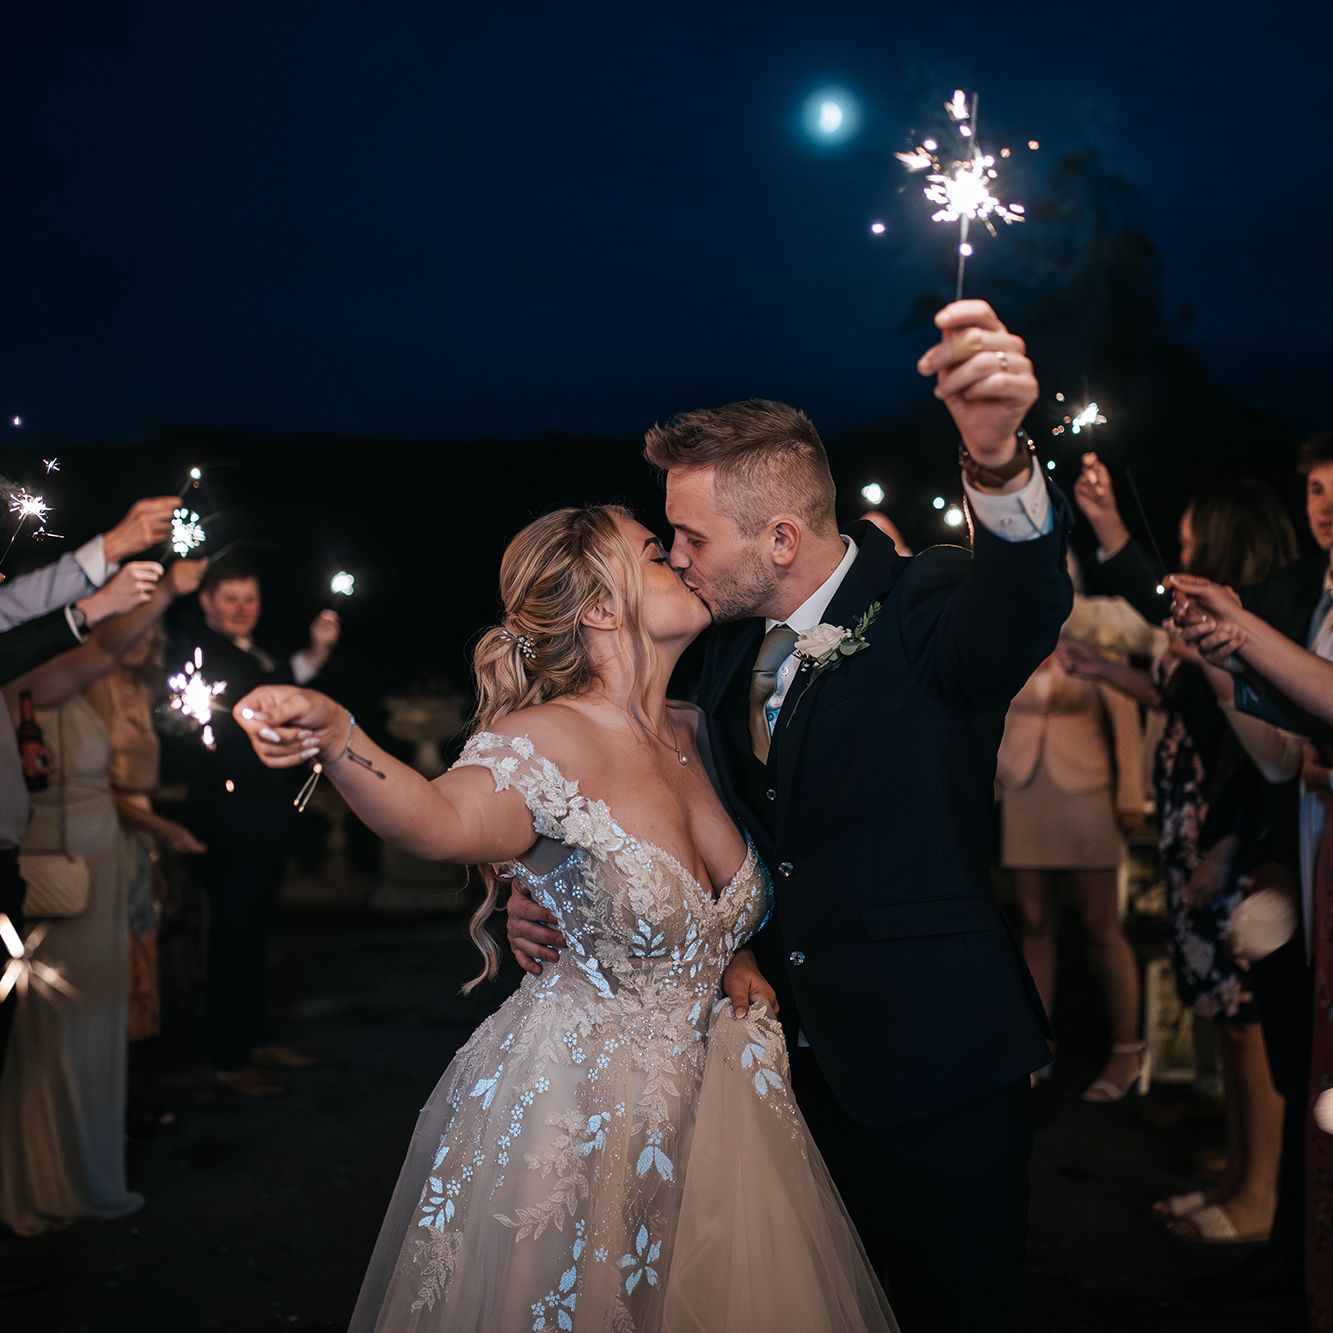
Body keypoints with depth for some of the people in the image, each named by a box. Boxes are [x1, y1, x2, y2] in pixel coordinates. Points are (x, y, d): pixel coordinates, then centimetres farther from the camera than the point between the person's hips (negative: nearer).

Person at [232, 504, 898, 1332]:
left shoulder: (693, 732, 4)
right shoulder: (552, 742, -18)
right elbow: (446, 820, -41)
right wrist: (332, 734, -57)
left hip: (703, 1097, 7)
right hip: (568, 1110, -7)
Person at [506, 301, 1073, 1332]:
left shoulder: (922, 610, -16)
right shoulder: (734, 647, 4)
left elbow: (1023, 609, -40)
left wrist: (998, 458, -61)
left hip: (932, 1065, -6)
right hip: (796, 1052, 6)